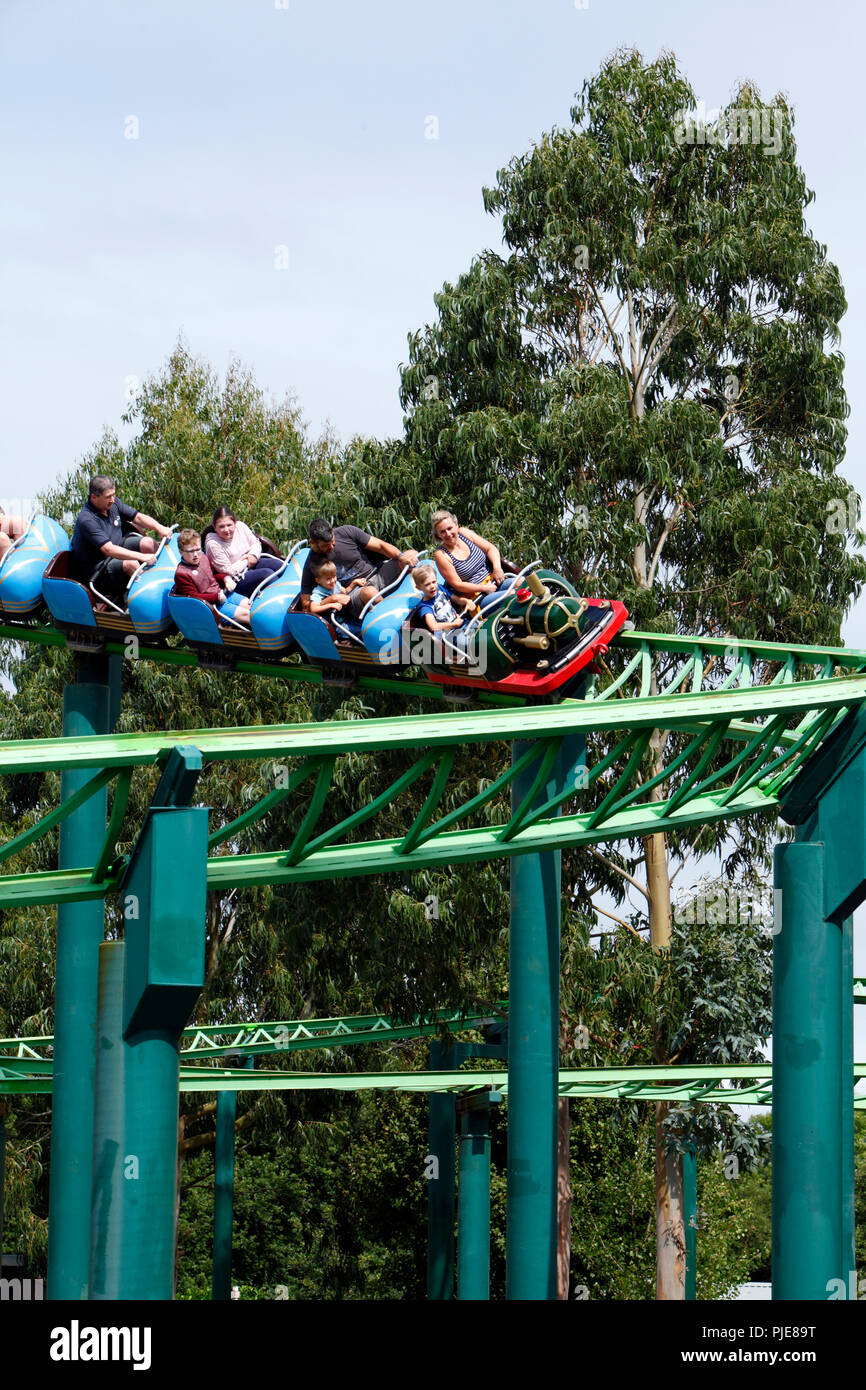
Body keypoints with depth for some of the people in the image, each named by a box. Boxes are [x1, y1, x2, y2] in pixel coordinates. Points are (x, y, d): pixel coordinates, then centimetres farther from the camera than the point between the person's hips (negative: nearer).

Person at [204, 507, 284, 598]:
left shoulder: (240, 526, -1)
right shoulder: (213, 544, -20)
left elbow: (256, 543, 14)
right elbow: (227, 571, -19)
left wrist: (254, 554, -9)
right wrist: (246, 559, -9)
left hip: (251, 564, 7)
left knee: (277, 564, -13)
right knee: (267, 573, -27)